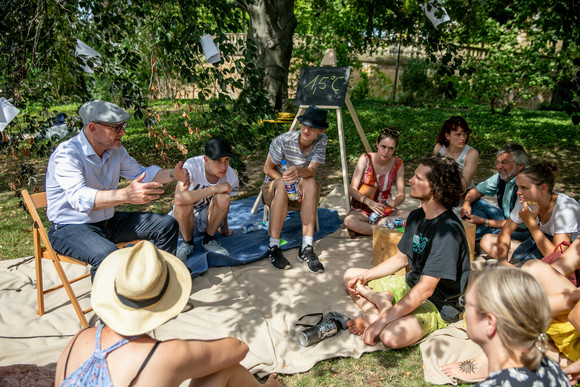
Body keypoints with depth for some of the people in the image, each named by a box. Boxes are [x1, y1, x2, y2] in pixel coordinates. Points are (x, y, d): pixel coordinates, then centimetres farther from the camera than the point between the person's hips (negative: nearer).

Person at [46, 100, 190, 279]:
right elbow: (79, 197, -40)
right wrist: (125, 195, -56)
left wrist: (172, 174, -5)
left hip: (109, 220, 8)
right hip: (70, 227, -7)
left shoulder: (116, 150, 1)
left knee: (167, 225, 1)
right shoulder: (67, 154, -23)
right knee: (107, 254, -39)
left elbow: (142, 174, 15)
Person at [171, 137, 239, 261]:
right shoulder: (192, 165, -27)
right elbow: (179, 198, -42)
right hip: (185, 218, -2)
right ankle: (187, 243, -8)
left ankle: (209, 240, -6)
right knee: (185, 202, -36)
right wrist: (215, 188, -37)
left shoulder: (231, 177, -15)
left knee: (223, 198, -28)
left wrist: (224, 228, 12)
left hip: (208, 218, 3)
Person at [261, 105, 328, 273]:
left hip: (302, 191, 2)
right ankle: (273, 247, -35)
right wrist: (289, 183, -22)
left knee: (310, 183, -32)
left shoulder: (321, 140, -12)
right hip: (274, 189, -2)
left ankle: (306, 248, -36)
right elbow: (268, 169, -8)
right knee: (282, 184, -36)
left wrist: (299, 171, -47)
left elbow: (312, 171, -23)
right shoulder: (283, 140, -19)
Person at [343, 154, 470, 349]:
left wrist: (382, 321, -28)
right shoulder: (416, 216, 1)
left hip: (438, 305, -9)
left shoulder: (448, 230, -28)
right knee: (351, 276, 9)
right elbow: (401, 258, 13)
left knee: (392, 336, -37)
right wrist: (365, 277, 2)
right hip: (411, 285, 9)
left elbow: (425, 289, -29)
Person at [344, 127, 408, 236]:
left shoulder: (398, 164, -5)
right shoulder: (365, 159, -11)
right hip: (362, 210, -3)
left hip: (386, 210, 3)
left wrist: (394, 203, -28)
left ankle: (363, 228, -20)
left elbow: (401, 195, -3)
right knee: (349, 221, -35)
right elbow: (352, 189, -13)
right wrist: (369, 202, -32)